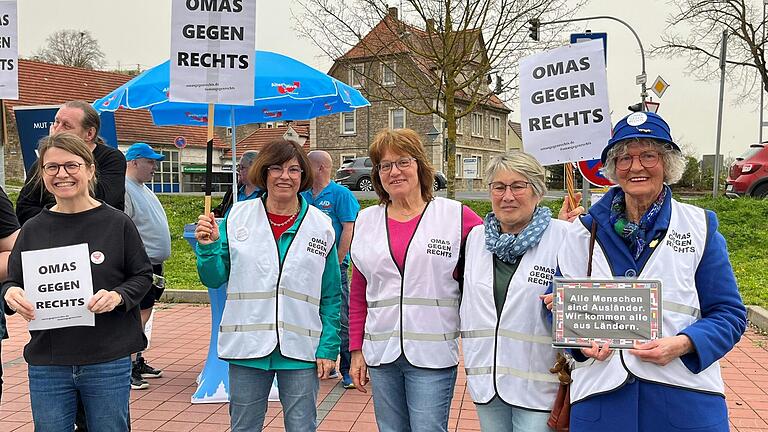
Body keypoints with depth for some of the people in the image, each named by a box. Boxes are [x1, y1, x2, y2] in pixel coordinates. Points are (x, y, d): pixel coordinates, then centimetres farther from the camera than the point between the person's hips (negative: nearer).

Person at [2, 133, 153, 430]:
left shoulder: (117, 223, -4)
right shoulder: (32, 230, 4)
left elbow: (143, 275, 1)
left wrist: (118, 296, -18)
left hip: (109, 362, -2)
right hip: (47, 364, 2)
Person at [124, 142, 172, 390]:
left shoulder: (142, 189, 19)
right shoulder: (124, 189, -14)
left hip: (153, 263, 10)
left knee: (144, 313, 15)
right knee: (139, 314, -9)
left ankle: (137, 362, 26)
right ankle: (128, 369, -3)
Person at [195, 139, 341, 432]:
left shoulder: (321, 226, 0)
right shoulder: (237, 217, 0)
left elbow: (331, 297, 4)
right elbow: (214, 279, 5)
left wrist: (329, 348, -1)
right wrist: (208, 247, -13)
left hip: (300, 350, 0)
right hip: (247, 346, 1)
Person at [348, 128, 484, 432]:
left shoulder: (456, 216, -2)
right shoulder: (366, 221, 9)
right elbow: (358, 295, 12)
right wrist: (356, 350, 10)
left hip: (433, 354, -3)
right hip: (381, 352, 4)